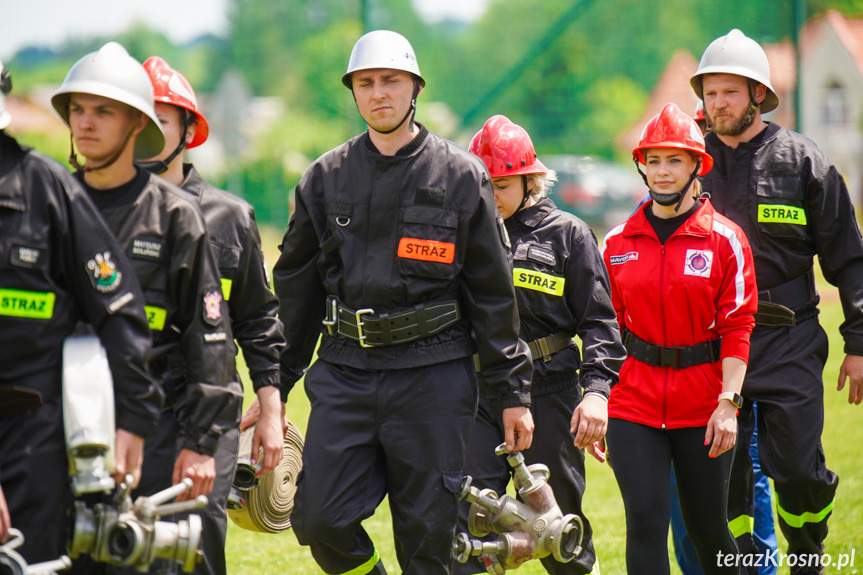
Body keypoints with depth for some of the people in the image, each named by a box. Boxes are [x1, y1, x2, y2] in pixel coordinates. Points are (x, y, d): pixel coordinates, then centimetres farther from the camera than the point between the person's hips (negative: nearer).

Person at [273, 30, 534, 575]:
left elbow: (493, 290, 5)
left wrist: (514, 392, 3)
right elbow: (295, 286, 15)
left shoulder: (460, 175, 3)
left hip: (432, 374, -2)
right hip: (344, 372, 2)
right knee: (320, 520, -6)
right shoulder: (325, 177, 10)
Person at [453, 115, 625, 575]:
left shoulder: (567, 234, 3)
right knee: (467, 521, -10)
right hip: (477, 394, 2)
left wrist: (597, 390, -12)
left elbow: (598, 320, 1)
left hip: (547, 394, -2)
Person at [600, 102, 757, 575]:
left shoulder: (725, 240, -2)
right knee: (646, 520, -9)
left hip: (703, 407, -1)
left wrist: (728, 404, -13)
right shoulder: (618, 242, 6)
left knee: (706, 526, 8)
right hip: (635, 405, 2)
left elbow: (736, 330, -5)